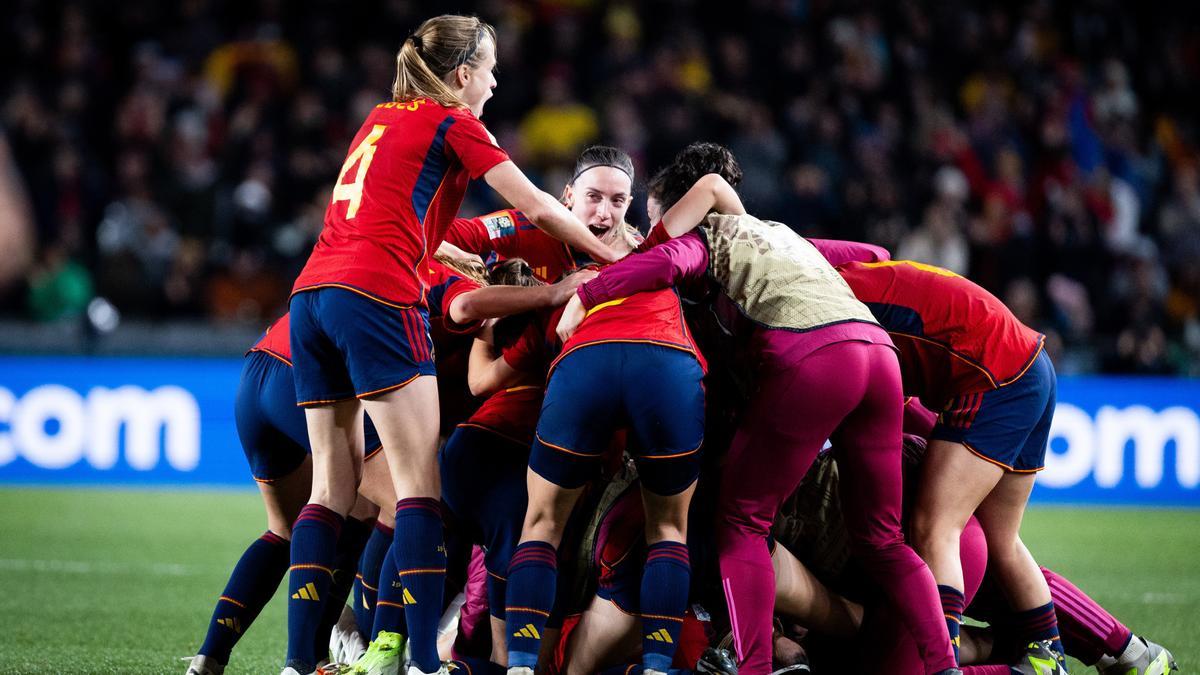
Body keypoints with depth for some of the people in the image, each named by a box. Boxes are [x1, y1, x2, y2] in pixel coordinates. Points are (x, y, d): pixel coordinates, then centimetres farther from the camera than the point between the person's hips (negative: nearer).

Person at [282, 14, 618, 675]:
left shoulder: (381, 118, 24)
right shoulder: (452, 123, 4)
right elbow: (536, 208, 5)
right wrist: (613, 257, 14)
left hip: (311, 293, 7)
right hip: (377, 297, -7)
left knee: (333, 484, 7)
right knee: (419, 483, -8)